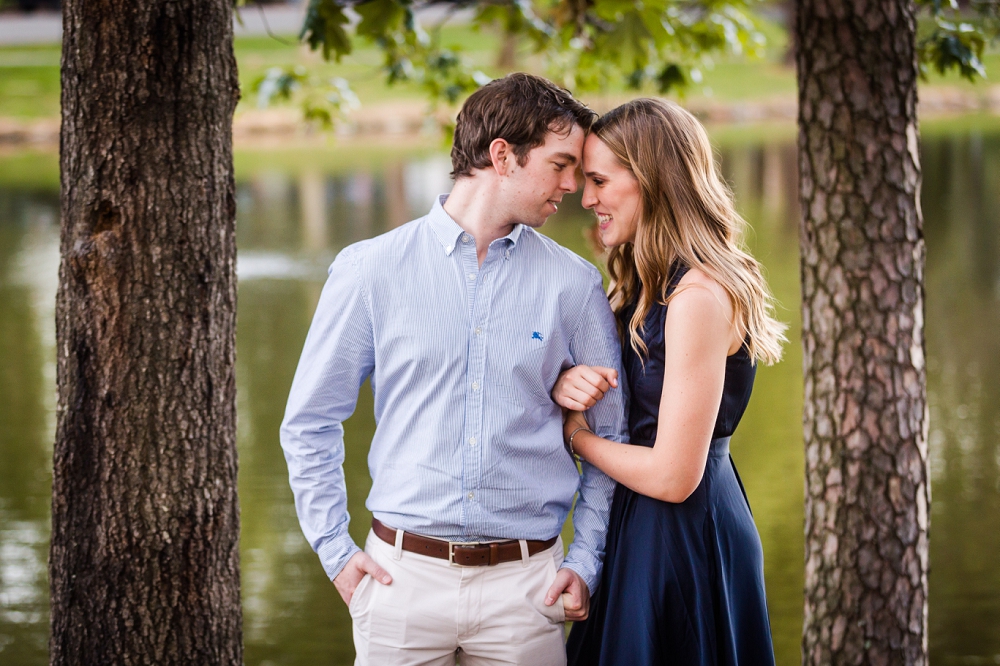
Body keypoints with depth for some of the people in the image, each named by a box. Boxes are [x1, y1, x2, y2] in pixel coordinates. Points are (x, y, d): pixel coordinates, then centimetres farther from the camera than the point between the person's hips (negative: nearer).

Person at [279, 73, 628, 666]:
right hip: (404, 574, -1)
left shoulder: (574, 284, 5)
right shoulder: (371, 271, 1)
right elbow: (310, 422, 7)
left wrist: (585, 562, 3)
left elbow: (612, 434, 11)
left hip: (525, 584, 1)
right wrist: (336, 550, 1)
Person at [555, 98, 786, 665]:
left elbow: (672, 475, -23)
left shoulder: (700, 295, -21)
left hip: (684, 543, -9)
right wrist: (566, 387, -6)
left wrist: (576, 435, -7)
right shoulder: (648, 285, 9)